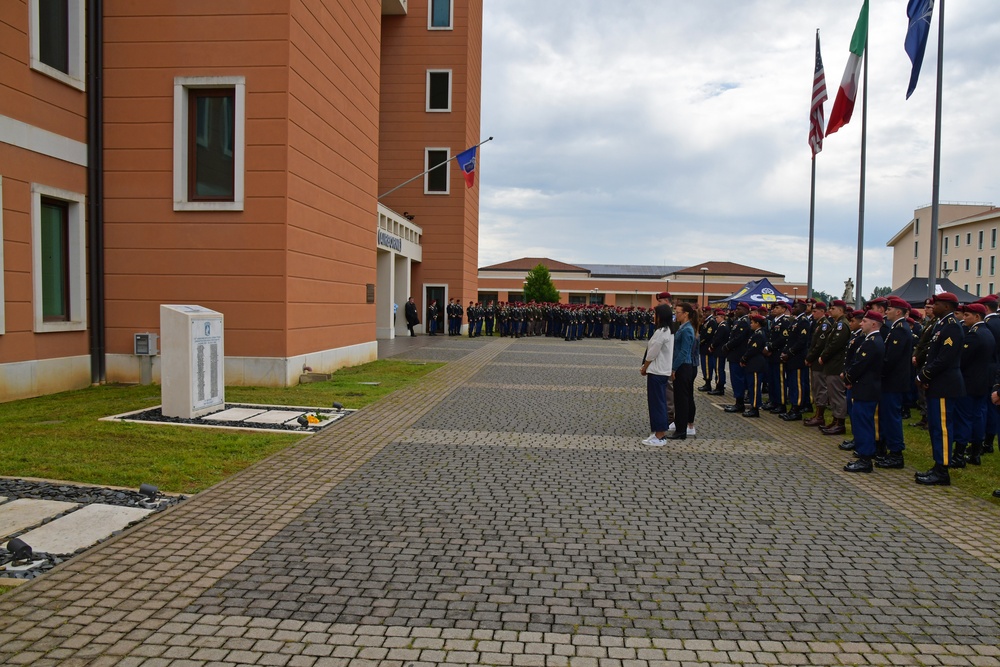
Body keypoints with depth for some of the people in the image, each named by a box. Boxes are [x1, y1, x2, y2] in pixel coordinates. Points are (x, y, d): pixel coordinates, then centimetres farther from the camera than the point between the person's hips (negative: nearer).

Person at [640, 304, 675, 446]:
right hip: (664, 370, 9)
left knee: (656, 402, -3)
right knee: (660, 401, 14)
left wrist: (644, 369, -1)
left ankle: (659, 436, 1)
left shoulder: (660, 332, -19)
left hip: (656, 372, -9)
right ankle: (661, 433, 20)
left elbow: (652, 354, -16)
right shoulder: (669, 331, 10)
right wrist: (646, 368, 12)